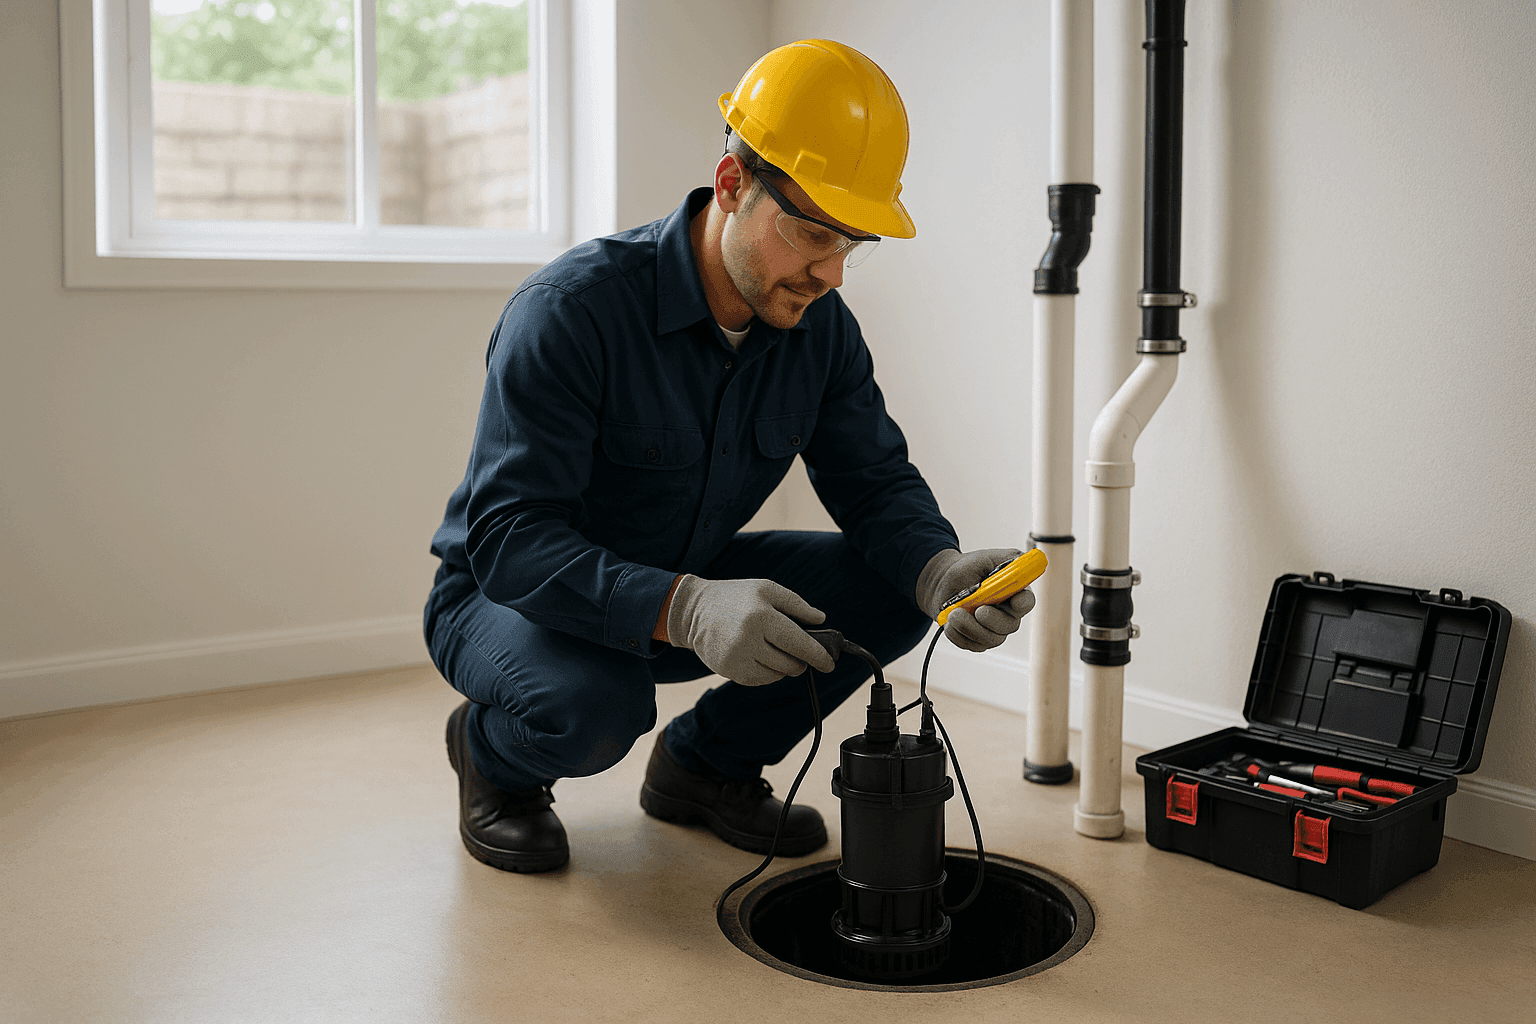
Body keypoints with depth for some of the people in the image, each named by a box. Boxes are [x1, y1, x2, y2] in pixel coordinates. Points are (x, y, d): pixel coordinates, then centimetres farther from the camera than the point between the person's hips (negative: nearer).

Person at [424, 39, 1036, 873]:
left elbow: (876, 482, -7)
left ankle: (704, 761, 8)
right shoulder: (571, 308, -29)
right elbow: (508, 537, -34)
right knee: (593, 704, -38)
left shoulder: (821, 328, -9)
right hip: (514, 594, -5)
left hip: (689, 588, 6)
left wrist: (939, 570, -31)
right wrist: (683, 609, -50)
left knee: (893, 585, -12)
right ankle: (492, 752, 1)